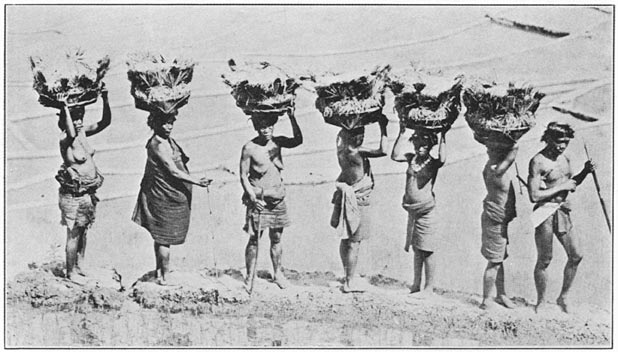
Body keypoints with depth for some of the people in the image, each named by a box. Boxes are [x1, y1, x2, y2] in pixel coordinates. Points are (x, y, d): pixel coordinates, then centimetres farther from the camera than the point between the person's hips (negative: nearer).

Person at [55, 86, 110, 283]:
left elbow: (106, 121, -4)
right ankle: (71, 272, 19)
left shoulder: (83, 132, 1)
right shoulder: (65, 139, -20)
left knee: (83, 232, 18)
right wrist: (65, 108, -38)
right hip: (73, 195, -7)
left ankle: (79, 266, 32)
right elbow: (71, 134, -44)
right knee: (73, 235, 5)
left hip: (88, 192, 7)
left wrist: (105, 99, -16)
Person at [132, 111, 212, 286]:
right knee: (165, 238, 1)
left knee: (161, 237, 18)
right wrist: (197, 181, -22)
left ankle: (160, 271, 30)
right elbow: (174, 172, -23)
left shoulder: (168, 140, 9)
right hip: (166, 197, -10)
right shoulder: (157, 145, -20)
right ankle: (165, 276, 11)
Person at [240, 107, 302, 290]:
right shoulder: (249, 148, -8)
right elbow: (243, 175, -5)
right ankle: (249, 278, 9)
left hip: (277, 198, 4)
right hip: (258, 199, -3)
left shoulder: (277, 142, 2)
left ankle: (278, 273, 25)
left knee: (276, 238, 11)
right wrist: (252, 196, -15)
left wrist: (292, 118, -23)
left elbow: (298, 140, -16)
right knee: (254, 239, -1)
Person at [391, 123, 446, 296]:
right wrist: (401, 134, -10)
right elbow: (395, 155, -9)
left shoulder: (432, 163, -6)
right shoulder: (411, 158, 6)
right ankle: (416, 284, 24)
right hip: (411, 210, 5)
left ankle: (429, 287, 10)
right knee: (416, 249, 14)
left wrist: (442, 137, -24)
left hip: (426, 210, -5)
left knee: (427, 250, 1)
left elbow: (442, 159, -27)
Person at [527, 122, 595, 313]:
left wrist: (585, 172, 6)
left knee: (576, 255, 7)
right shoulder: (538, 162, -15)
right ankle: (540, 302, 17)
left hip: (563, 211, 7)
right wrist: (561, 187, -16)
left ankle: (563, 297, 23)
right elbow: (534, 196, -21)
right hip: (545, 213, -7)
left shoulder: (565, 158, 9)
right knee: (544, 260, 1)